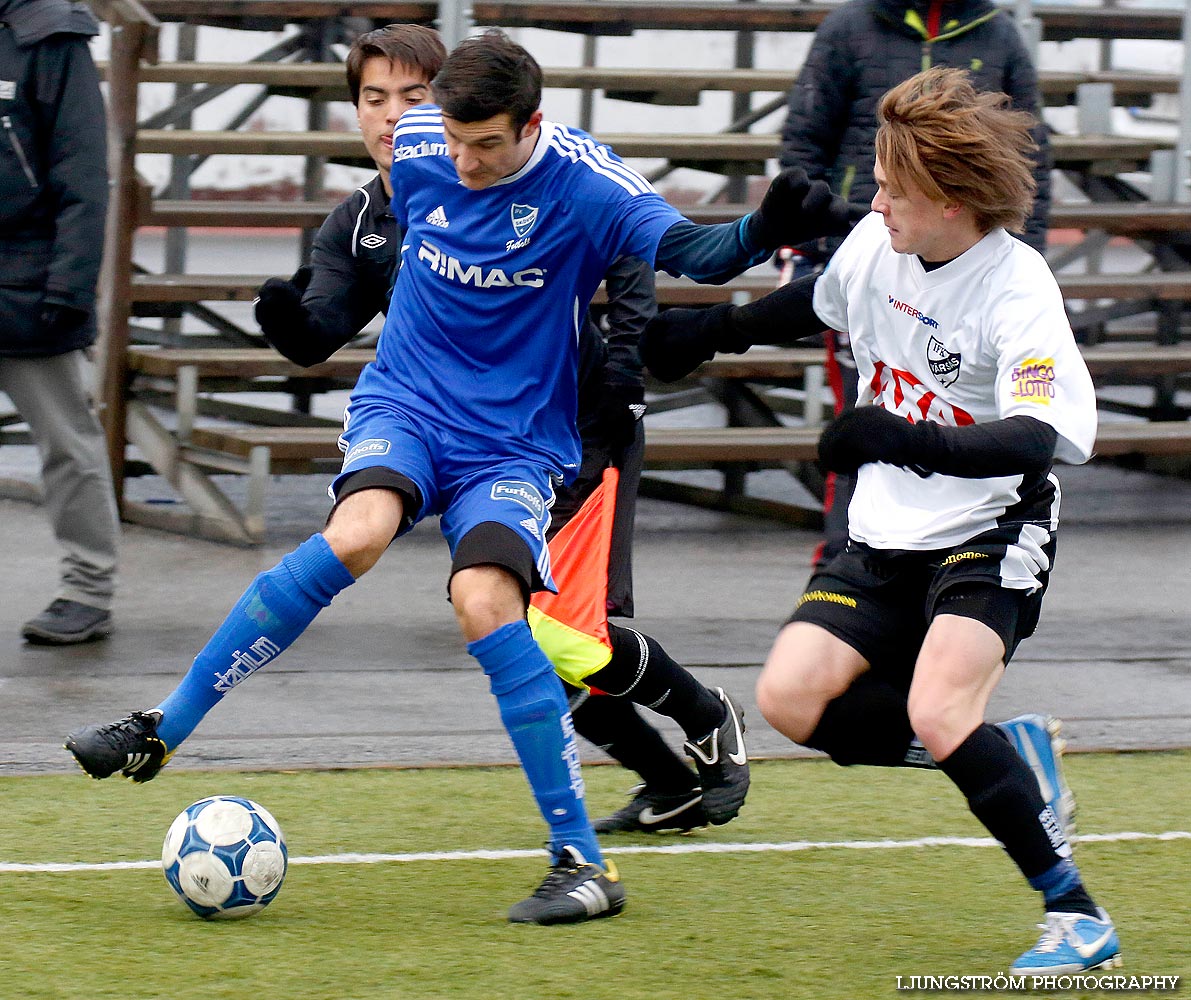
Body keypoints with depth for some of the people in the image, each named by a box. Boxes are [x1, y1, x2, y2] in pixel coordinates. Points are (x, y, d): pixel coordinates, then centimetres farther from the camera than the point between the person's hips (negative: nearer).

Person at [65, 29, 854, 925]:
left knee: (485, 601, -27)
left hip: (516, 442, -2)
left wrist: (763, 232, -49)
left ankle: (583, 862, -18)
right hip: (405, 406, 2)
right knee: (357, 532, -31)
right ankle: (159, 735, -24)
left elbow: (685, 250, -30)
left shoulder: (587, 186, -16)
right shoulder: (416, 148, -4)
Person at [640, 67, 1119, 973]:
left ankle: (1077, 912, -17)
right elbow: (821, 300, 22)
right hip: (889, 528, 7)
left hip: (989, 531, -7)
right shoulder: (877, 243, -3)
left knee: (937, 710, -28)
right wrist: (713, 334, 27)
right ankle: (1002, 754, 11)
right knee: (791, 698, -8)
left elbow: (1036, 437, -35)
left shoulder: (1017, 291, -23)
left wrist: (912, 442, -48)